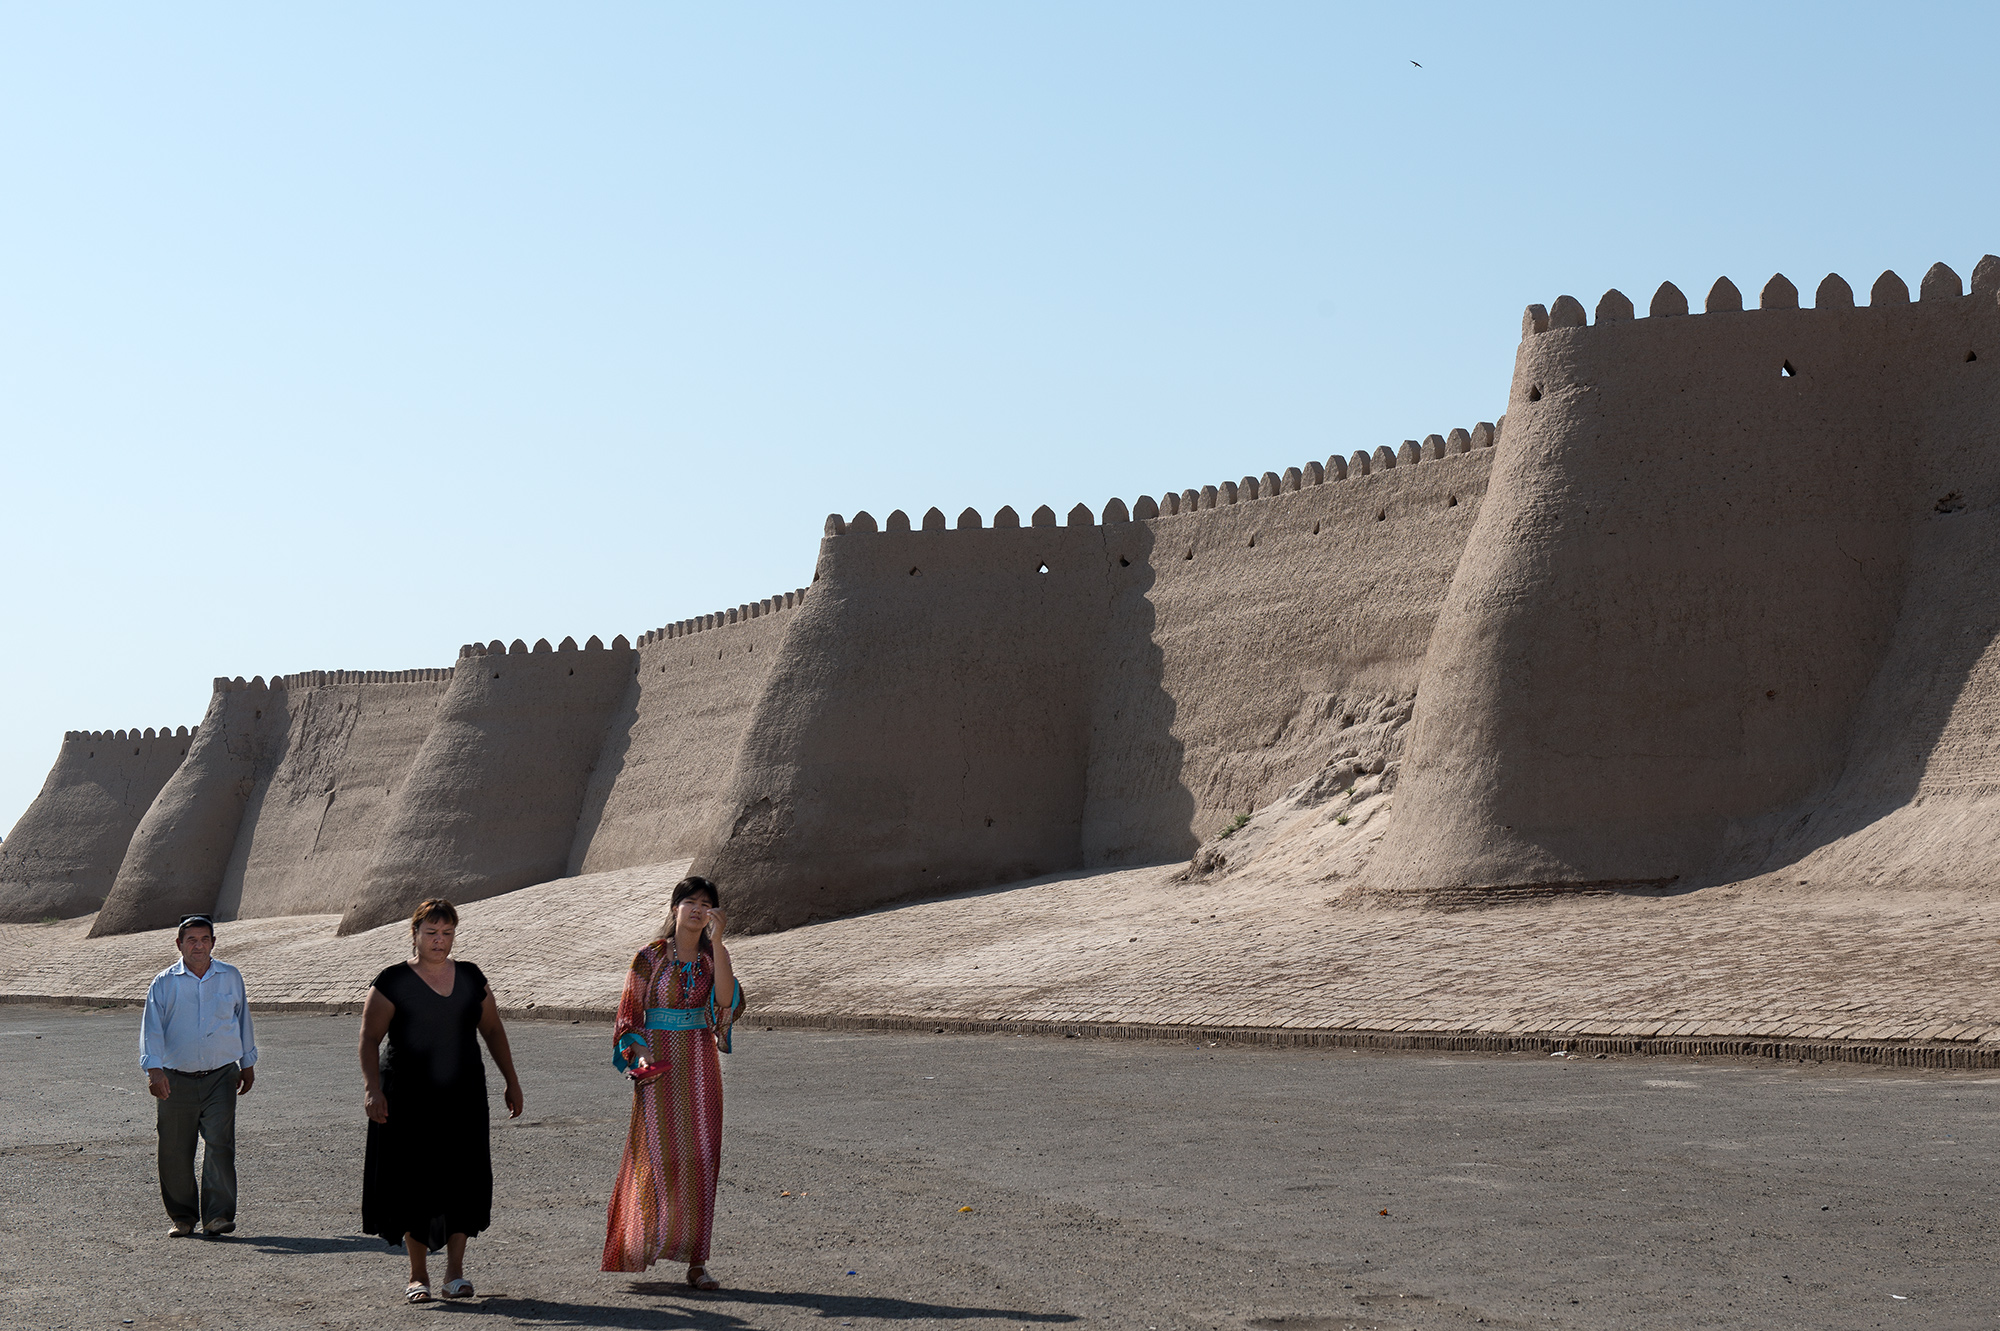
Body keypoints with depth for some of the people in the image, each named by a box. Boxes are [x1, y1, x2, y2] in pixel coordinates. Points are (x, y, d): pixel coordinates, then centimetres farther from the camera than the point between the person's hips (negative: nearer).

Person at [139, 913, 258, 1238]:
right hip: (176, 1080, 0)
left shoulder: (231, 977, 8)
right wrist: (153, 1069, -21)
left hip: (221, 1077, 0)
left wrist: (248, 1064, 22)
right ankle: (182, 1216, 19)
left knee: (219, 1144, -12)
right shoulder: (163, 983, 2)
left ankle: (218, 1216, -12)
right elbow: (152, 1028, -7)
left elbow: (242, 1019, 19)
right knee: (175, 1152, 4)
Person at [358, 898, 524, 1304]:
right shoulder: (393, 982, -2)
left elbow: (493, 1031, 16)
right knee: (414, 1182, 0)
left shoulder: (470, 978, 9)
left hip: (463, 1095, 3)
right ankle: (417, 1275, 10)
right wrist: (372, 1088, -19)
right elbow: (369, 1039, -6)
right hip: (408, 1098, -3)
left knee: (462, 1179, -1)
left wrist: (512, 1082, 15)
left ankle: (455, 1271, 8)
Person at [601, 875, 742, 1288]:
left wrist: (717, 942, -18)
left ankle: (696, 1260, 1)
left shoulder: (712, 957, 6)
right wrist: (640, 1053, -15)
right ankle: (641, 1243, 11)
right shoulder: (650, 957, 0)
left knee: (701, 1159, -2)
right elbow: (629, 1014, 2)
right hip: (659, 1066, -2)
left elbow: (727, 999, -14)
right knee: (659, 1156, -6)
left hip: (701, 1064, 2)